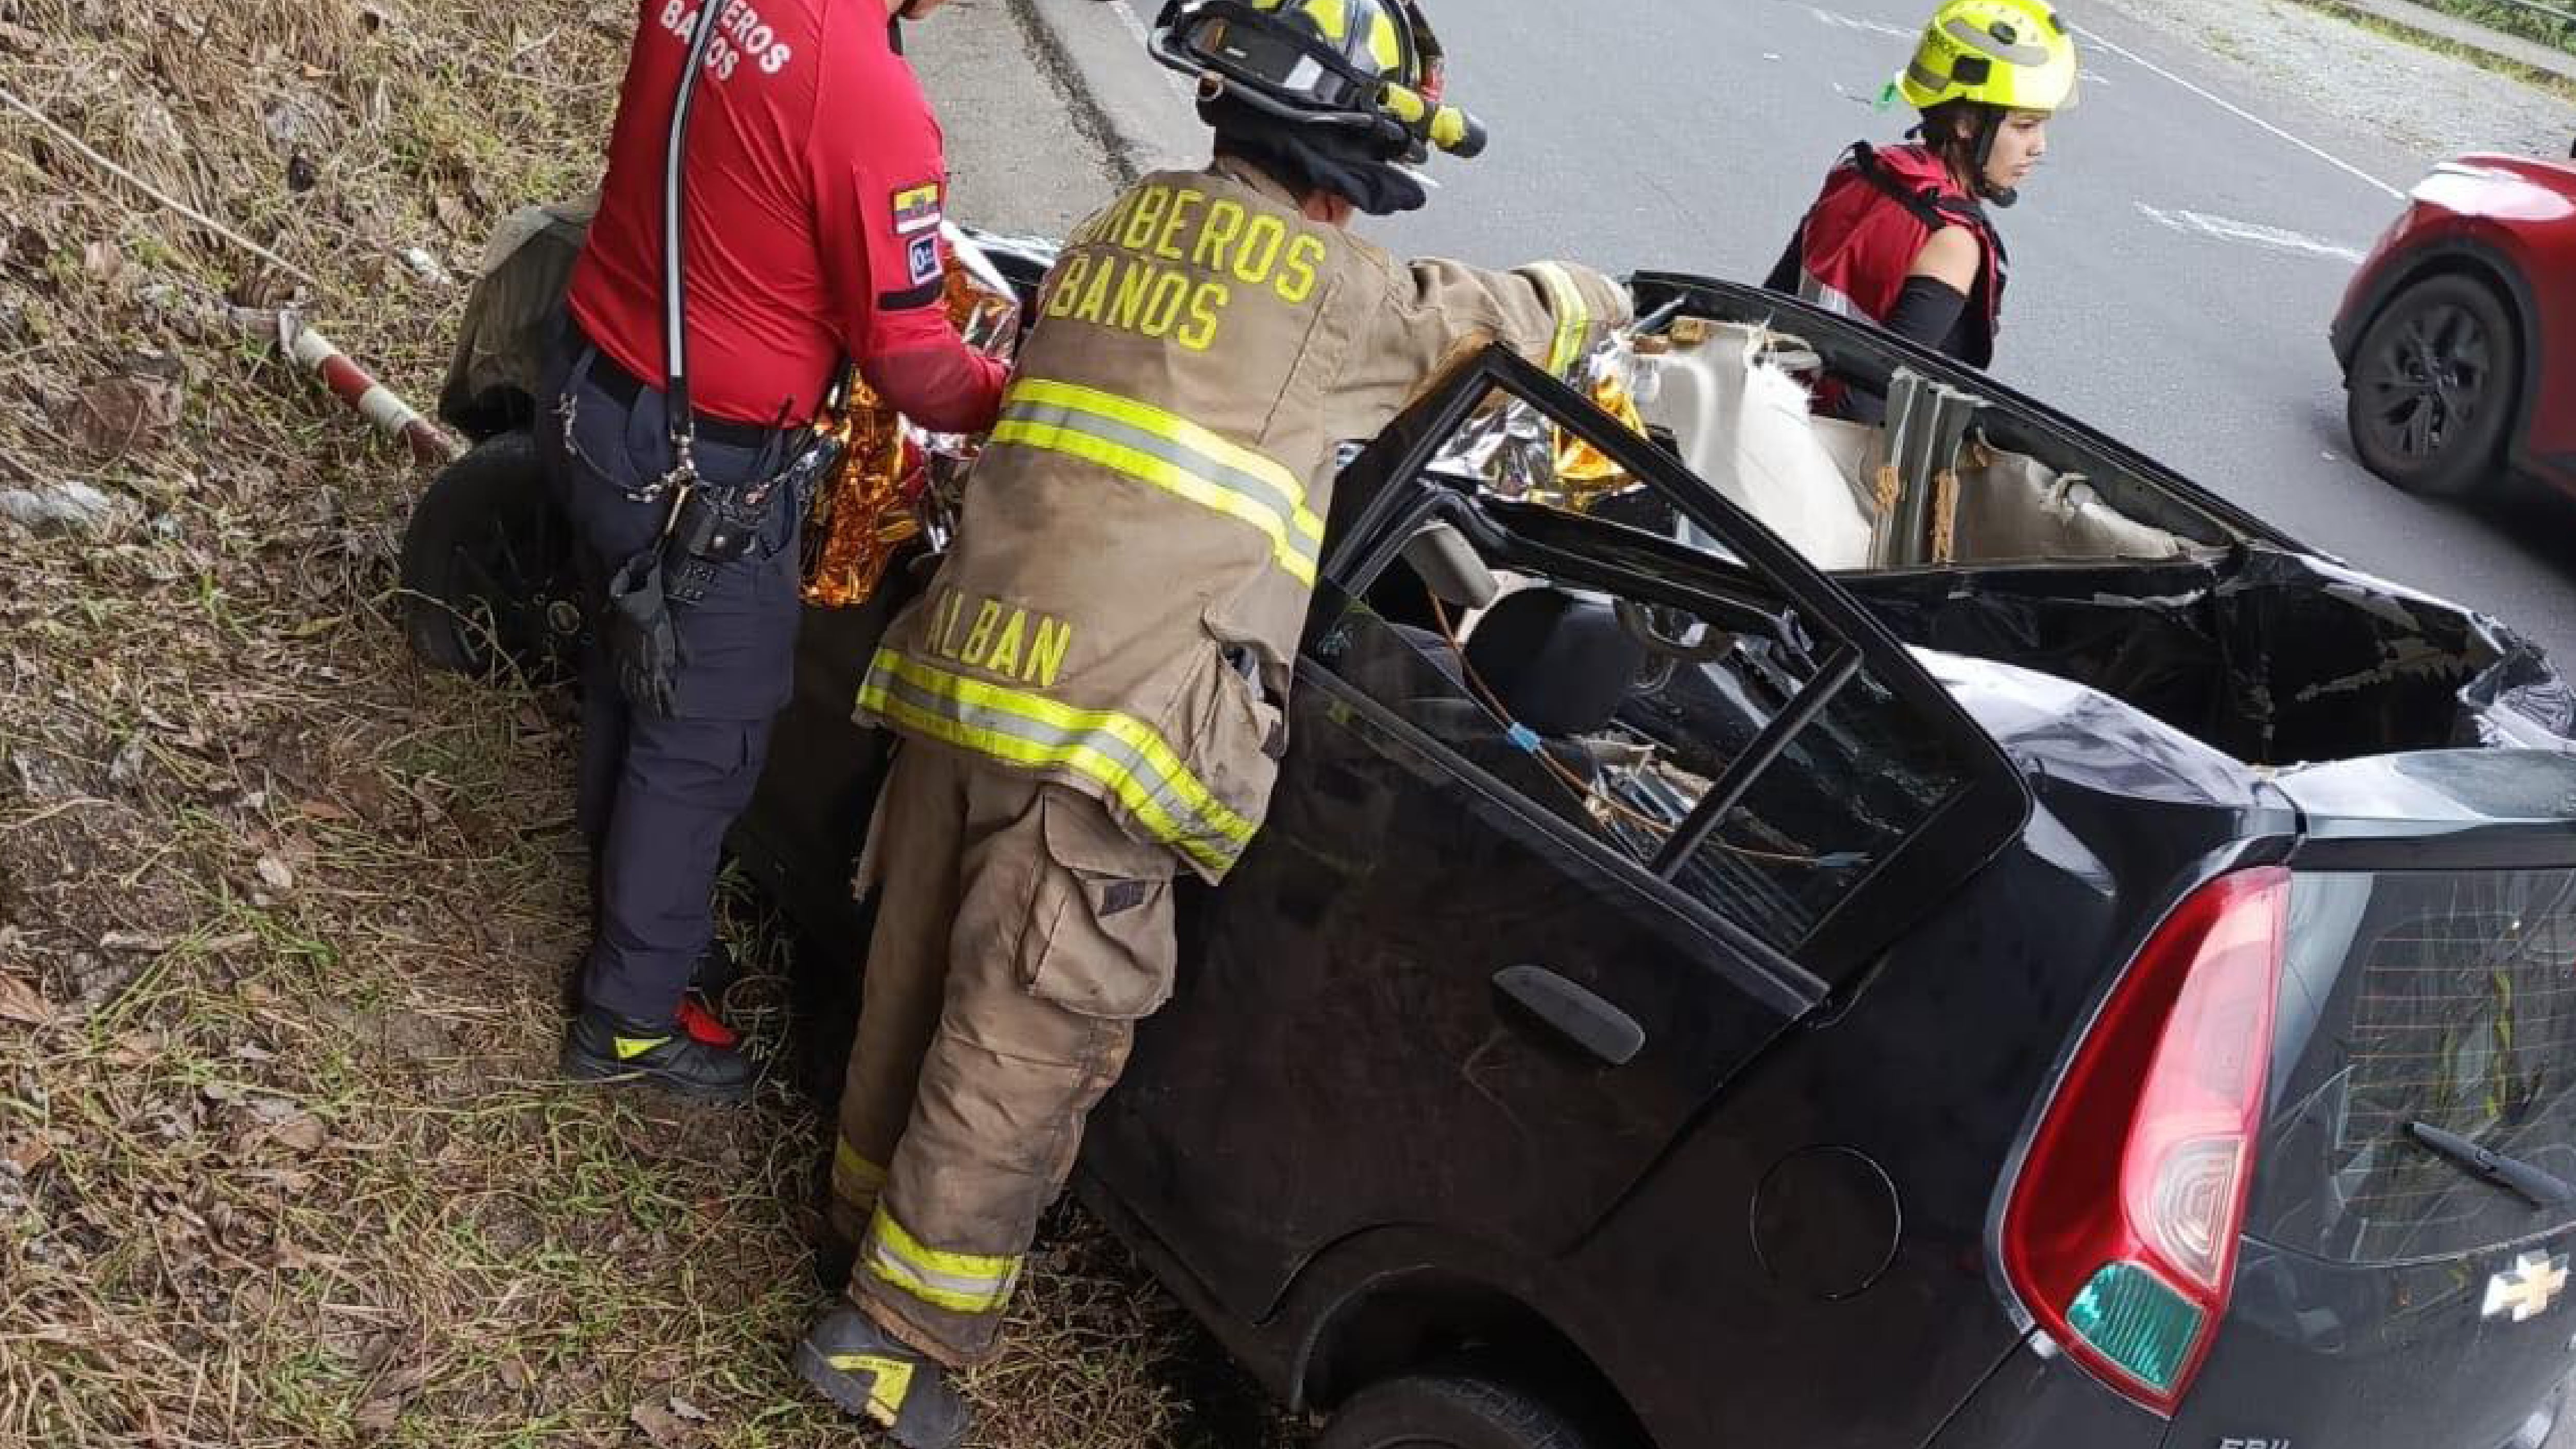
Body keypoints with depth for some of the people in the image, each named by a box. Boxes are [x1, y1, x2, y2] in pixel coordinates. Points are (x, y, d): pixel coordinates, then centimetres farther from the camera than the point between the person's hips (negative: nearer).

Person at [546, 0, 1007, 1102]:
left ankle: (621, 885, 52)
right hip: (698, 469, -8)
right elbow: (913, 367, -19)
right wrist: (1021, 399, -2)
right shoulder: (873, 104, -28)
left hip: (588, 391, 8)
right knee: (703, 746, 11)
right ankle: (629, 1021, 26)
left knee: (632, 670, 29)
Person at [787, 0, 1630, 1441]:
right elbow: (1509, 314, 11)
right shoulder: (1335, 290, -4)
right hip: (1103, 729, -8)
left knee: (924, 977, 24)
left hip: (958, 673, 8)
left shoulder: (1124, 224, 15)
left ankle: (876, 1208, 44)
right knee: (1026, 1048, 4)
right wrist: (1599, 296, 36)